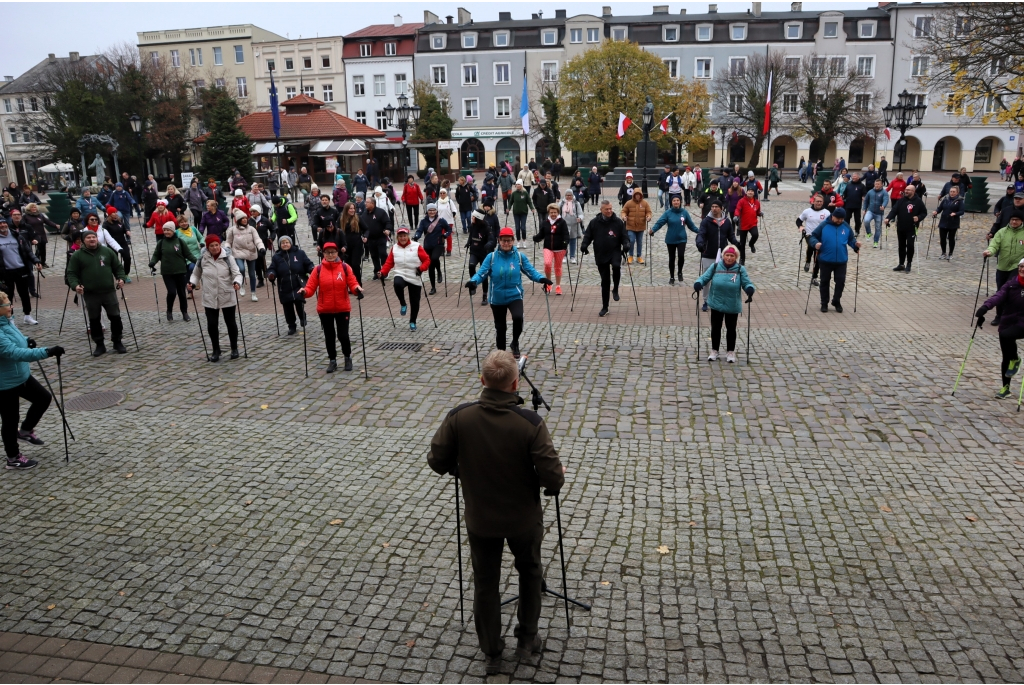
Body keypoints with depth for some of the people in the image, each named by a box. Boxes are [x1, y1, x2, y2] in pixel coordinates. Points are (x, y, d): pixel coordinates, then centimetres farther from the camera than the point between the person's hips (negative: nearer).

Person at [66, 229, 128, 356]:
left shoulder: (107, 251, 8)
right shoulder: (77, 256, 2)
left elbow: (118, 267, 12)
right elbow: (71, 274, 2)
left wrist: (121, 278, -5)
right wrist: (75, 285, -16)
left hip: (109, 292, 1)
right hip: (90, 294, -1)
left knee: (115, 317, 1)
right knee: (94, 320, 6)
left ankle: (117, 342, 16)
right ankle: (99, 345, 18)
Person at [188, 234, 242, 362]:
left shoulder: (227, 257, -7)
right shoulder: (202, 259, -2)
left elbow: (237, 273, -9)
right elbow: (196, 274, 12)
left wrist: (237, 282, -30)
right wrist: (192, 283, -7)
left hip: (227, 297, -1)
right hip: (210, 298, 2)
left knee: (230, 323, 10)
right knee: (211, 324, 4)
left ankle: (234, 348, 28)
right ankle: (216, 350, 21)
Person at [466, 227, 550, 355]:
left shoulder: (520, 256, -3)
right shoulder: (491, 257, -4)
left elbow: (531, 271, -3)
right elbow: (481, 273, -7)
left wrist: (542, 279, -22)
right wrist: (473, 281, -27)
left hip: (515, 296, -1)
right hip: (497, 298, 1)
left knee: (518, 317, -28)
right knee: (500, 327, 13)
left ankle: (515, 343, -1)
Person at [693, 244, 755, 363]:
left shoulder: (740, 269, -4)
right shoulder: (715, 267, -4)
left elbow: (747, 282, -4)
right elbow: (704, 277, -3)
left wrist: (750, 290, -26)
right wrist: (698, 284, -24)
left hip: (733, 306, -1)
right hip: (716, 304, 1)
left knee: (731, 329, 12)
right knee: (715, 328, 11)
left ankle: (730, 352, 26)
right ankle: (714, 351, 26)